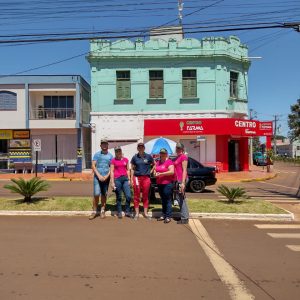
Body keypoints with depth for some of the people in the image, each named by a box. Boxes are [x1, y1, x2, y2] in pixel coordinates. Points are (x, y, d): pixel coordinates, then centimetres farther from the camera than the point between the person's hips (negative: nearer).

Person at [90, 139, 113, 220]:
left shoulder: (110, 156, 8)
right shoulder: (97, 154, 6)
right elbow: (93, 165, 0)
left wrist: (107, 176, -9)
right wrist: (99, 175, -10)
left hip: (106, 178, 1)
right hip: (97, 177, -1)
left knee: (104, 194, 6)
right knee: (96, 194, -8)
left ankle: (102, 211, 18)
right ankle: (94, 211, 4)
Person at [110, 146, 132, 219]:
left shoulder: (125, 159, 10)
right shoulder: (113, 160, 3)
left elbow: (128, 170, 13)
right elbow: (112, 171, 0)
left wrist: (129, 179, 7)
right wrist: (112, 182, -6)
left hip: (125, 178, 2)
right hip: (117, 179, -2)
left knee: (128, 196, -5)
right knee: (119, 197, 4)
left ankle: (127, 211, 11)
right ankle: (119, 213, 15)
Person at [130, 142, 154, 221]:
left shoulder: (148, 156, 2)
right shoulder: (135, 157, 3)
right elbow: (132, 169, 7)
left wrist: (150, 171, 4)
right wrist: (131, 179, 2)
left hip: (146, 178, 0)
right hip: (137, 178, 0)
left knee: (145, 196, 7)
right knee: (136, 196, 3)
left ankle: (145, 213, 17)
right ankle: (137, 213, 11)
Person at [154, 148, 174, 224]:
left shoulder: (169, 162, -8)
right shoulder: (158, 162, 15)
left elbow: (172, 171, -18)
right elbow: (154, 170, 22)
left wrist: (161, 174, -18)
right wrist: (155, 173, -2)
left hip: (167, 183, -7)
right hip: (159, 183, 7)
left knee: (168, 200, -3)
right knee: (163, 200, 13)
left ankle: (168, 217, 1)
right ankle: (164, 215, 20)